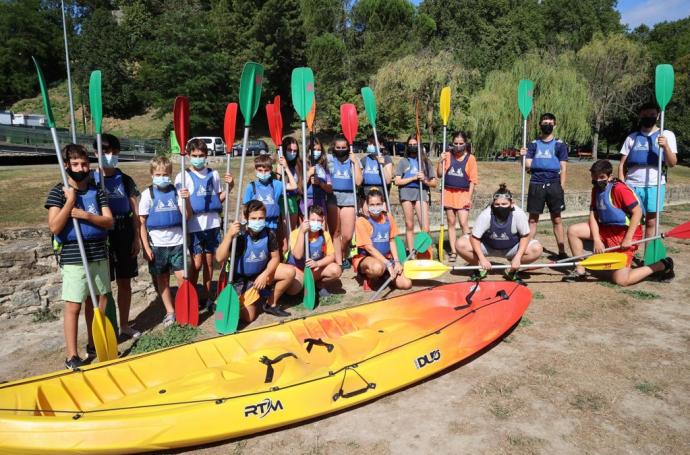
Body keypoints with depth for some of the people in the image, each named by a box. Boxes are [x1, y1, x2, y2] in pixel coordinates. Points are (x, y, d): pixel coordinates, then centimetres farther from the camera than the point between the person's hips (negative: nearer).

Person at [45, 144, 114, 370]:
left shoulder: (97, 190, 5)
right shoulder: (58, 192, -5)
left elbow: (109, 222, -3)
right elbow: (54, 227, -14)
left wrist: (85, 215, -17)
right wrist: (70, 202, -20)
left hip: (99, 255, 4)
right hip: (73, 259, -4)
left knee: (96, 301, 13)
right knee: (73, 306, 0)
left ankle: (93, 345, 28)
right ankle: (72, 356, 8)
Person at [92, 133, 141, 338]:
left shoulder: (125, 180, 6)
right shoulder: (91, 180, -2)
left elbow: (134, 212, 7)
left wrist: (136, 238, 2)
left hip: (125, 235, 3)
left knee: (125, 282, 11)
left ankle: (124, 324, 24)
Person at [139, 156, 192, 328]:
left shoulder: (176, 192, 0)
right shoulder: (148, 194, -3)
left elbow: (188, 217, -4)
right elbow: (141, 222, -2)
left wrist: (187, 200, -22)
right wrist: (145, 247, -7)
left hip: (176, 243, 0)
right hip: (157, 245, 0)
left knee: (183, 278, -1)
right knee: (162, 281, 11)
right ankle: (170, 311, 25)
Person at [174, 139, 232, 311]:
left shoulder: (213, 174, 8)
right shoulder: (183, 176, -2)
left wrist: (229, 187, -2)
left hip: (212, 223, 3)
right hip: (194, 225, -3)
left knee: (209, 261, 10)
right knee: (197, 263, -2)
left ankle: (206, 296, 22)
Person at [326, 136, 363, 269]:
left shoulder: (353, 160, 10)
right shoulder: (328, 159, 9)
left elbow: (358, 181, -3)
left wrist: (355, 162, -5)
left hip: (349, 198, 0)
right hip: (332, 197, 0)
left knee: (347, 235, -4)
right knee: (335, 233, 1)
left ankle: (344, 257, 23)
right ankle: (338, 262, 9)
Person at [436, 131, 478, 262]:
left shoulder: (470, 158, -1)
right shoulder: (448, 155, 4)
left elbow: (472, 180, -2)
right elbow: (440, 174, 2)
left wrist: (469, 197, -8)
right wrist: (441, 161, -12)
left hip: (463, 194, -2)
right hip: (449, 193, 3)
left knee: (464, 223, -10)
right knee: (451, 223, 7)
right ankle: (453, 251, 14)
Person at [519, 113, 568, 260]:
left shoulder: (560, 144, 6)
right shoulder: (533, 144, 10)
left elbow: (563, 168, 4)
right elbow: (528, 166, 5)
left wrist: (561, 188, -3)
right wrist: (524, 156, -14)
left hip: (554, 185, -1)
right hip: (536, 185, 1)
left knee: (557, 219, 3)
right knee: (533, 219, 3)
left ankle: (562, 251, 7)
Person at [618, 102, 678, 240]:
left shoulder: (667, 135, 6)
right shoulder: (632, 137, 10)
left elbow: (672, 163, -2)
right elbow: (622, 165, 9)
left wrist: (666, 147, -20)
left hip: (655, 186, -1)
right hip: (632, 185, 1)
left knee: (651, 222, 5)